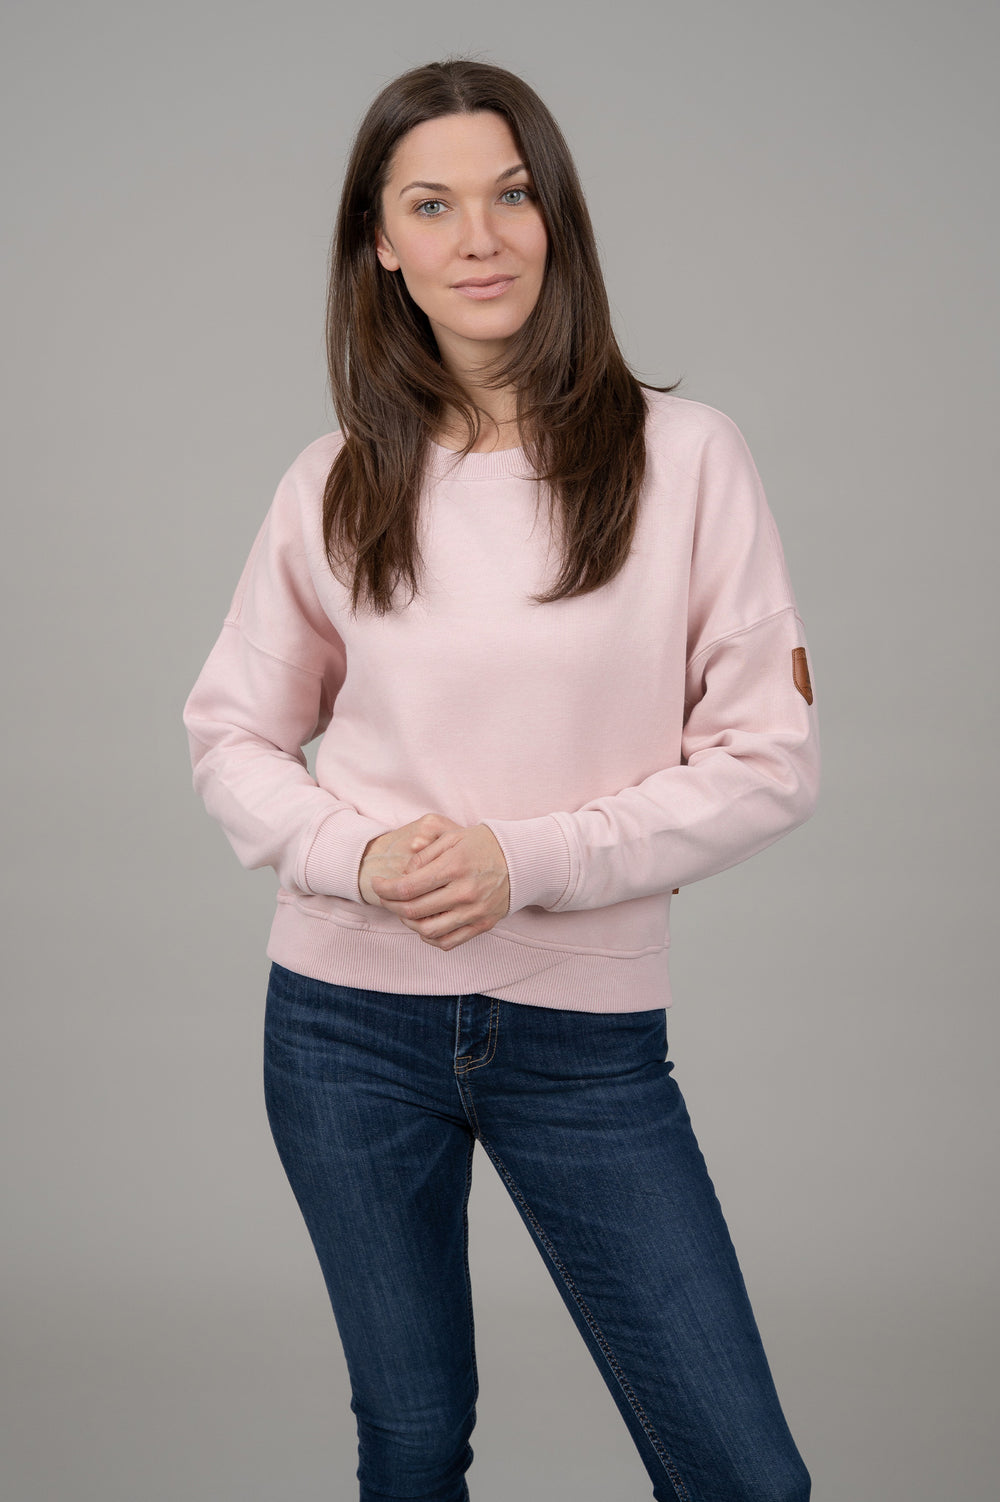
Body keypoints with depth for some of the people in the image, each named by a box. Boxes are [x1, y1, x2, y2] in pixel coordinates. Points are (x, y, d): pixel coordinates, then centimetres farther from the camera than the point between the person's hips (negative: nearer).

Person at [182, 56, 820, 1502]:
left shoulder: (682, 455, -5)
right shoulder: (339, 484, 1)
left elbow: (770, 757, -6)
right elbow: (231, 734, 8)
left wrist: (531, 860, -16)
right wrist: (358, 852, -12)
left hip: (589, 1031, -1)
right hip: (350, 1021, 2)